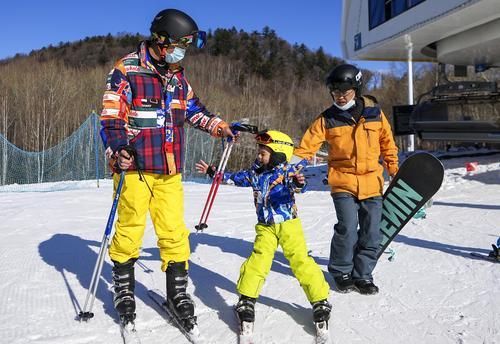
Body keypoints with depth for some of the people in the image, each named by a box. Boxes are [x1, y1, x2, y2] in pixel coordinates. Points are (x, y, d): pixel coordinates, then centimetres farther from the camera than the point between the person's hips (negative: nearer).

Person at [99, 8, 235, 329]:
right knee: (129, 230, 6)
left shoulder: (178, 76, 14)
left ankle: (178, 290, 17)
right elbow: (111, 117, -10)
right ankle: (124, 288, 26)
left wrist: (220, 126, 17)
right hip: (135, 168, -5)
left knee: (175, 232, 3)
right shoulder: (127, 71, -6)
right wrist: (118, 150, -24)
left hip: (170, 172, 5)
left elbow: (193, 109, 27)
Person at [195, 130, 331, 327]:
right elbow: (237, 178, 15)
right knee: (258, 259, -7)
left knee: (300, 261, -6)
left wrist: (298, 184, -52)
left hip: (288, 224, -4)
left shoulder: (287, 171, -11)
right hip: (265, 226, 4)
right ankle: (246, 299, 8)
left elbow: (297, 184, -28)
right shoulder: (256, 173, 5)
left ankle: (320, 299, 8)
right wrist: (213, 172, 13)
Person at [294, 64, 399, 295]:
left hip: (372, 182, 2)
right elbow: (306, 146, -5)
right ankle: (341, 272, 11)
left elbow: (387, 143, 15)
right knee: (347, 228, -13)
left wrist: (394, 169, 16)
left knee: (371, 234, 4)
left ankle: (362, 274, 23)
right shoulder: (327, 119, -1)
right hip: (342, 182, -2)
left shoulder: (374, 113, 3)